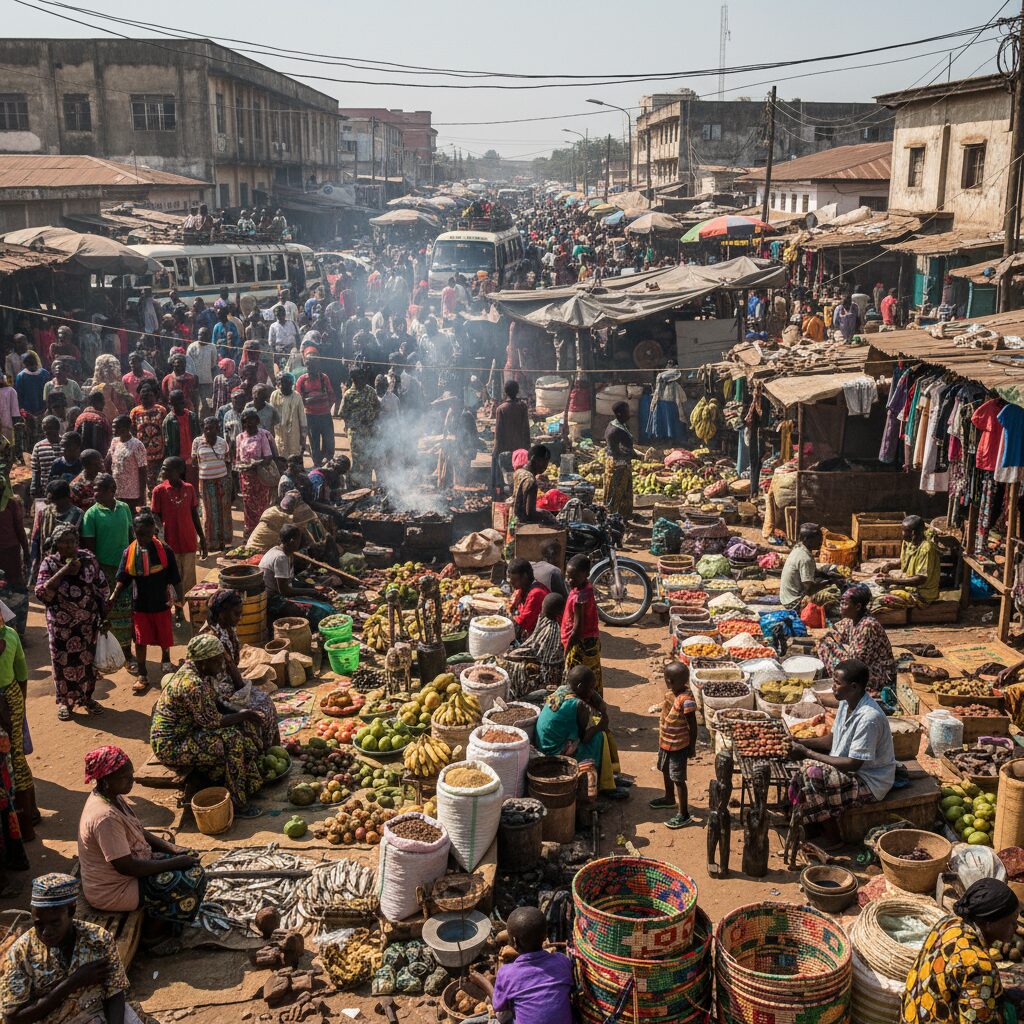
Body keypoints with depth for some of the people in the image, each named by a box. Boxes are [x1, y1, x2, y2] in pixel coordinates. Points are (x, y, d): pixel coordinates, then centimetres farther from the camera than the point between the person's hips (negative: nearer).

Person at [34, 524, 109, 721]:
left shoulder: (88, 559, -4)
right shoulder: (49, 563, -9)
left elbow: (102, 589, 3)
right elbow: (41, 593, -21)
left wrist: (104, 616, 4)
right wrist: (63, 571, -27)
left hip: (88, 622, 2)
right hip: (61, 623, -2)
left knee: (87, 660, 12)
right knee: (63, 661, 8)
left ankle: (86, 698, 30)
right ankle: (65, 702, 24)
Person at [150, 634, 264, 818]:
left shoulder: (201, 673, 2)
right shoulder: (192, 684, -28)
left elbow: (213, 708, 11)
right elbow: (212, 721, -23)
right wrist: (243, 715, -11)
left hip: (187, 731, 10)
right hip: (171, 747, -10)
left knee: (243, 726, 3)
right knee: (232, 738, -20)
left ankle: (250, 784, 11)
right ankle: (237, 805, -11)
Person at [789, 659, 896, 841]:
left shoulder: (869, 718, -29)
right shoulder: (846, 703, -1)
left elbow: (854, 764, -26)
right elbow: (833, 741, 11)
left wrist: (809, 753, -22)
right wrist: (801, 744, -5)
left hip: (870, 782, -9)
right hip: (853, 770, 9)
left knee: (815, 775, -25)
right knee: (807, 767, -6)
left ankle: (833, 837, -7)